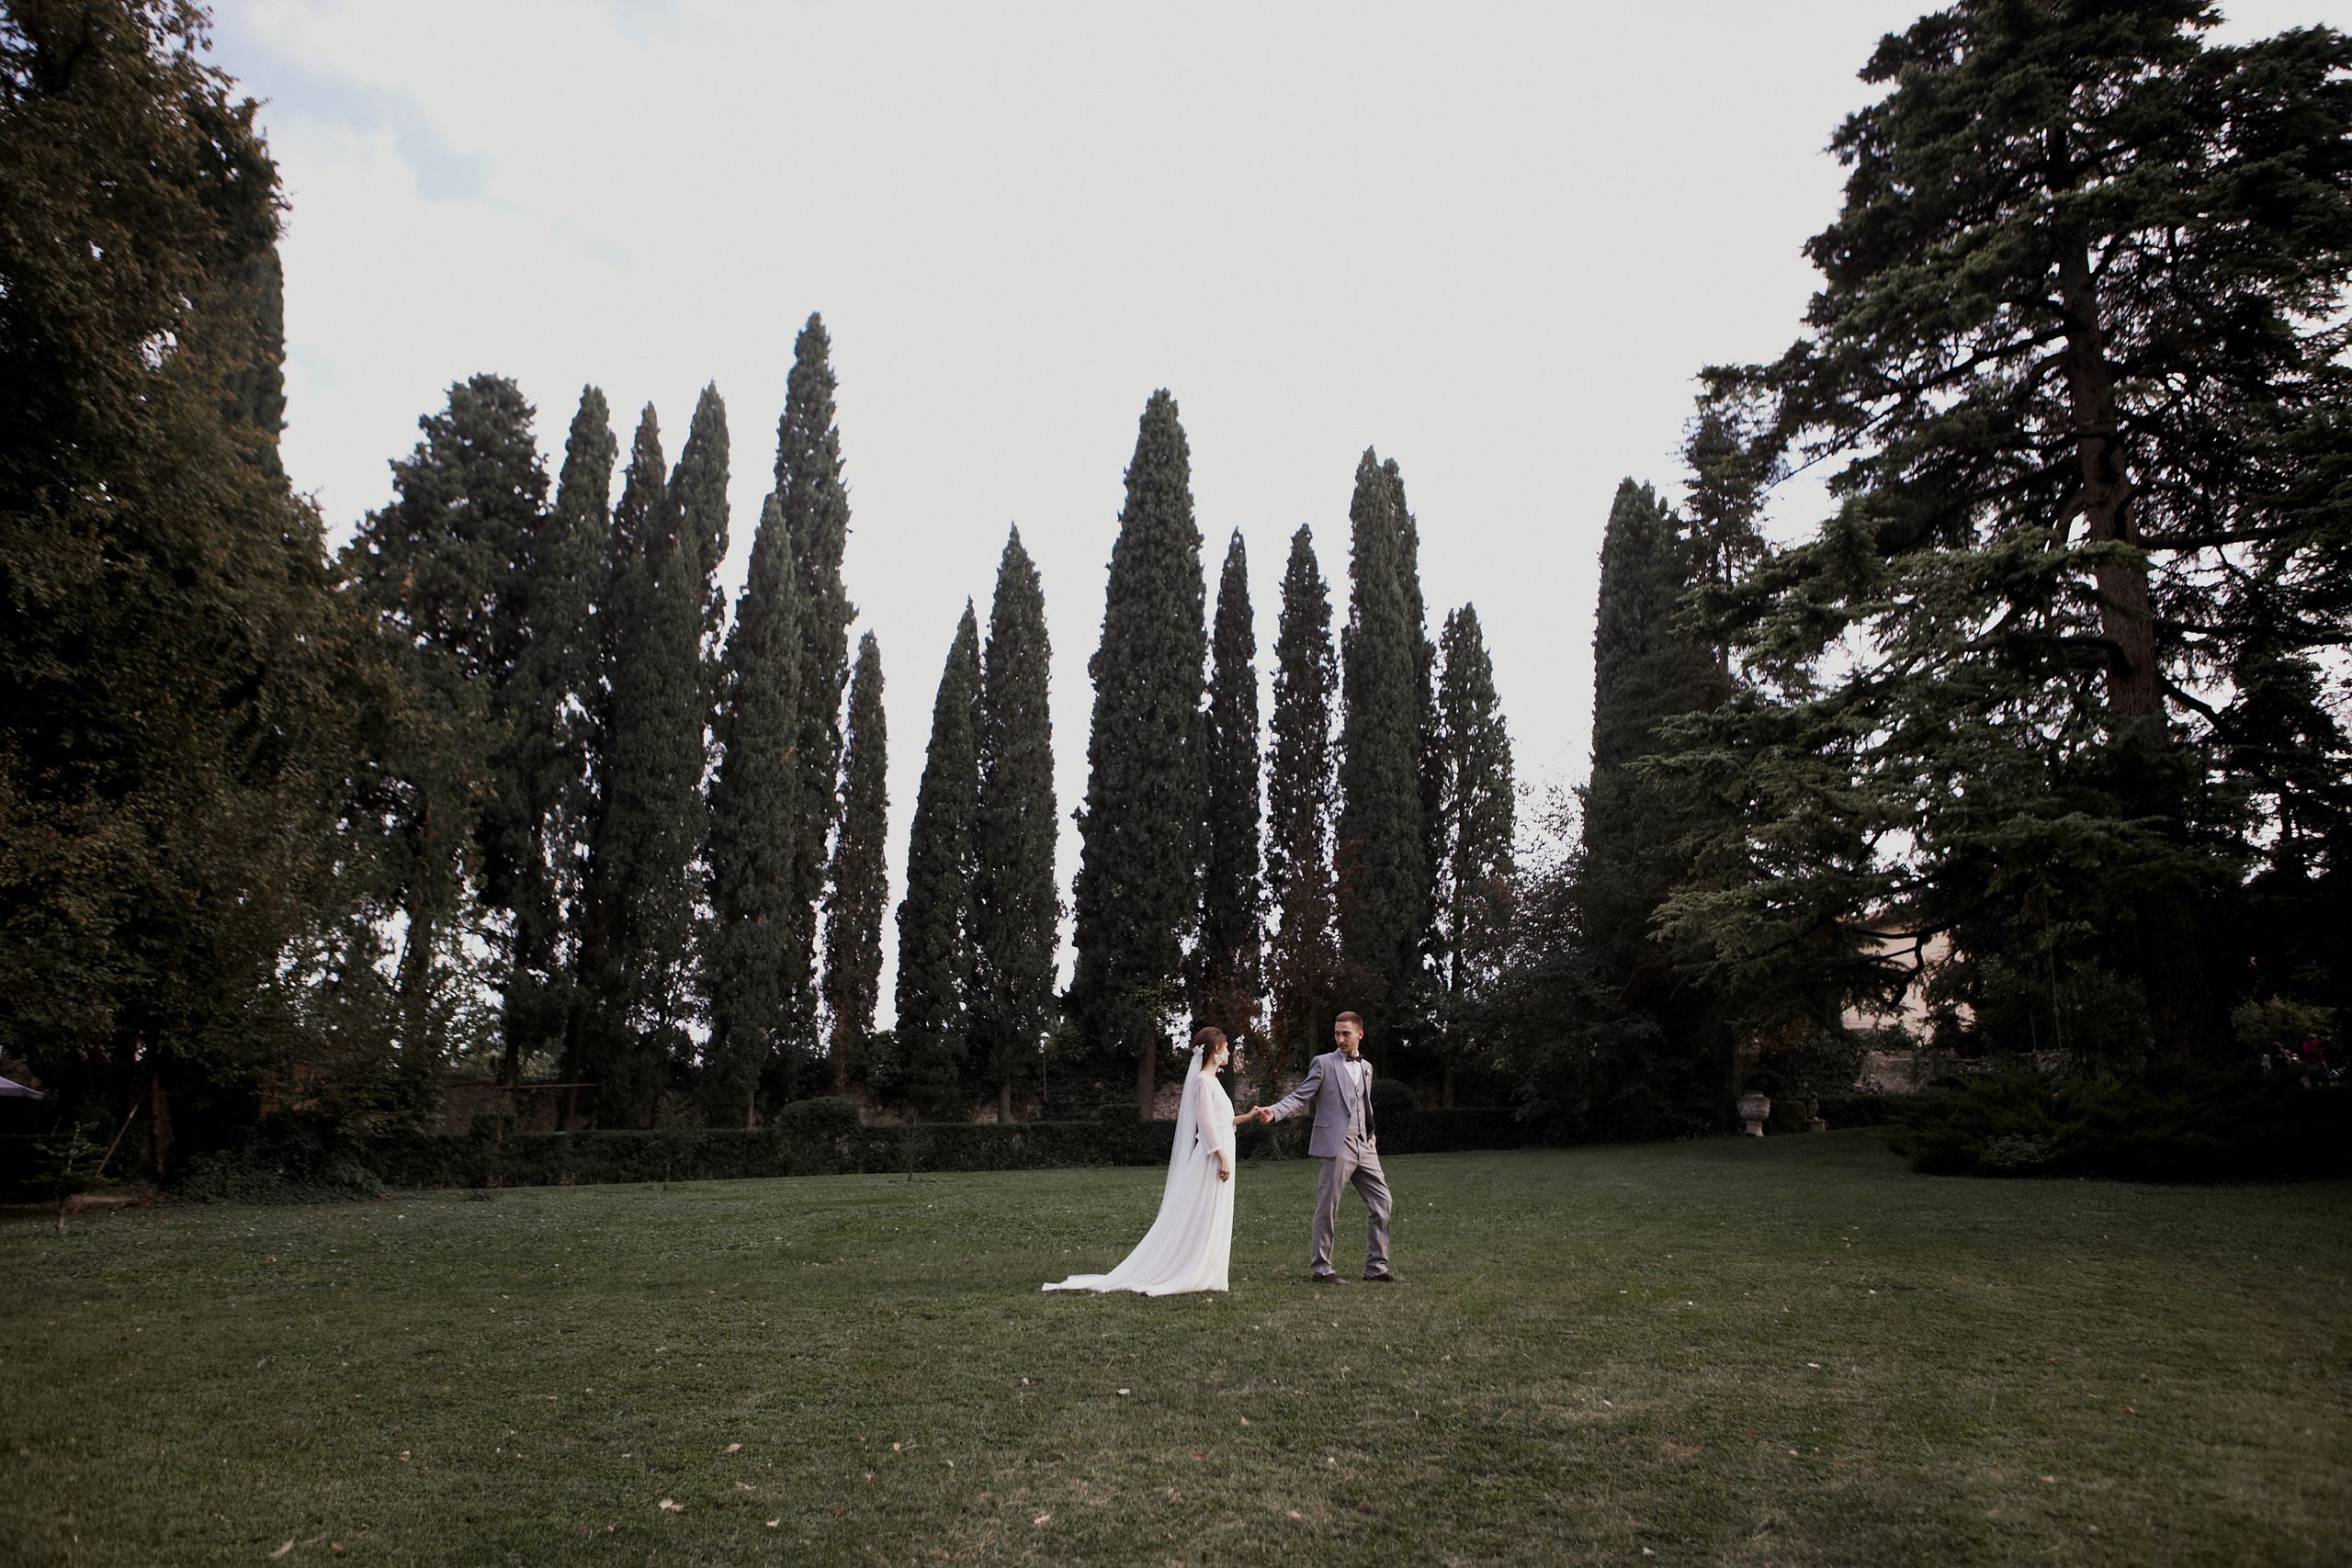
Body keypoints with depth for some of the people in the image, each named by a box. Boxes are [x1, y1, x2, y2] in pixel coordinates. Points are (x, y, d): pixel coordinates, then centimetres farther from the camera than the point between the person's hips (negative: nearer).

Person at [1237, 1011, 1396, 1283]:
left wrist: (1371, 1133, 15)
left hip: (1364, 1147, 6)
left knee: (1381, 1201, 4)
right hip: (1337, 1145, -6)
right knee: (1328, 1207, -3)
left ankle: (1376, 1267, 13)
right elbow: (1300, 1098, -6)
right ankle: (1320, 1269, 7)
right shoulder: (1323, 1063, -1)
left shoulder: (1366, 1067, 17)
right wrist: (1273, 1112, -22)